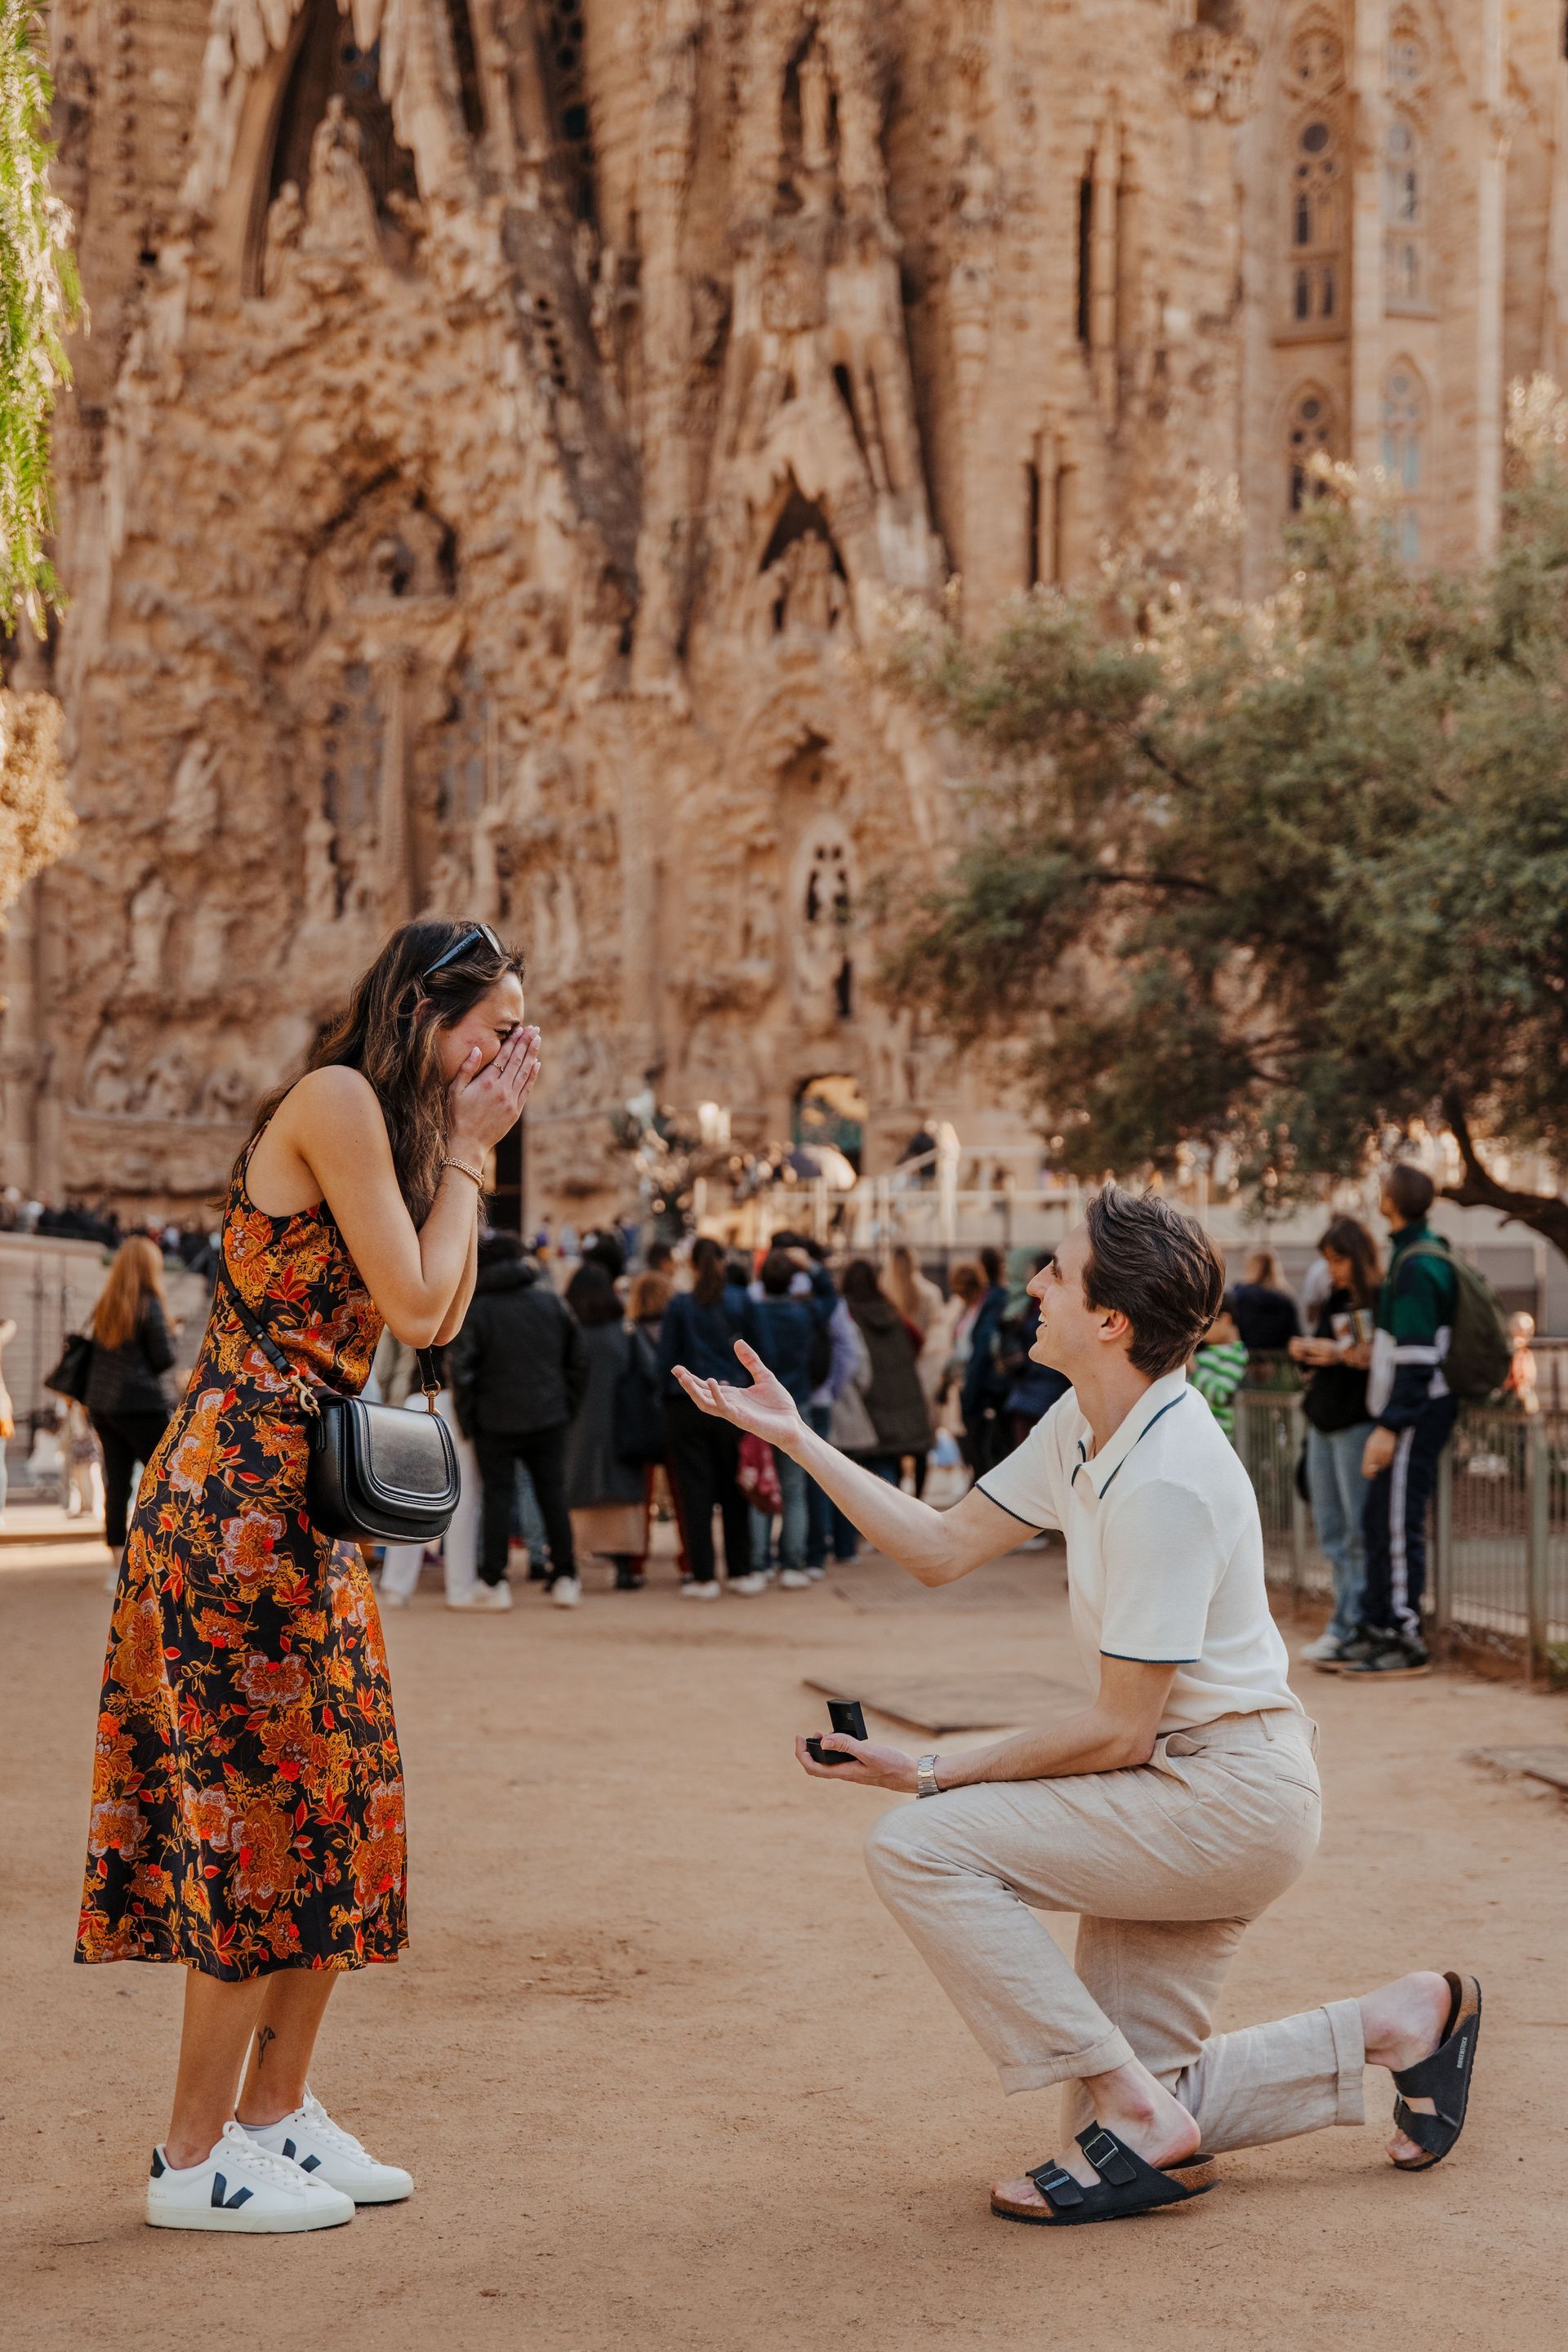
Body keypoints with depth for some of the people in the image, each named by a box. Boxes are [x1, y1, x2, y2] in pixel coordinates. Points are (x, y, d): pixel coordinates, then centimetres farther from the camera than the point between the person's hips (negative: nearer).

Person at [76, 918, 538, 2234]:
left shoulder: (396, 1119, 18)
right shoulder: (336, 1100, -12)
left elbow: (439, 1323, 13)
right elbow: (414, 1302, -14)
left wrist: (473, 1150, 10)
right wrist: (464, 1151, -3)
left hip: (302, 1500, 10)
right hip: (239, 1492, -10)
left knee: (334, 1799, 11)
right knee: (260, 1799, -6)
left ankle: (275, 2111, 21)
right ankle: (197, 2157, 2)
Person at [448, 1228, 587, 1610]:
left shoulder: (475, 1308, -8)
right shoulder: (548, 1299, 4)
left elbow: (461, 1367, -14)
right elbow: (578, 1356, 6)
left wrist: (466, 1415, -4)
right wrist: (568, 1403, 12)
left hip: (495, 1420, -3)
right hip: (548, 1417, 3)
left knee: (497, 1496, 3)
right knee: (553, 1495, 8)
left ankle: (492, 1582, 2)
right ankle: (565, 1579, 8)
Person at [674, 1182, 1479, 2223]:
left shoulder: (1168, 1483, -25)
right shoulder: (1088, 1429, 4)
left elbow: (1118, 1729, -22)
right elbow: (944, 1548, 12)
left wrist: (936, 1774, -15)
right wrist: (797, 1438, 9)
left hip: (1228, 1794, -10)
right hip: (1187, 1799, 10)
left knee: (922, 1847, -20)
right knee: (1121, 2107, 10)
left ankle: (1138, 2119, -14)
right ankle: (1399, 2022, 22)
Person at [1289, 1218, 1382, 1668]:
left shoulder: (1383, 1301, -8)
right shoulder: (1334, 1301, 16)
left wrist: (1342, 1355, -22)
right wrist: (1304, 1352, 1)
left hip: (1358, 1424, -9)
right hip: (1323, 1424, 9)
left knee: (1359, 1533, -6)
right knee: (1332, 1533, 8)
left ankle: (1348, 1629, -6)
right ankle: (1351, 1623, 13)